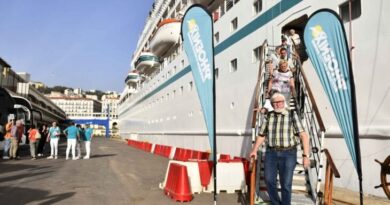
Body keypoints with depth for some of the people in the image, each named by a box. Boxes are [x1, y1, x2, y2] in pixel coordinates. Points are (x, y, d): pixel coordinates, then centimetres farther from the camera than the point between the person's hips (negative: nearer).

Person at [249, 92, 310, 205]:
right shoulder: (268, 116, 4)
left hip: (288, 154, -2)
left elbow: (303, 135, -11)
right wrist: (255, 150, 3)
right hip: (271, 153, 3)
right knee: (269, 180, -5)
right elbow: (261, 135, 13)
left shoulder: (292, 115, -6)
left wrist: (306, 155, -18)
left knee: (286, 184, -4)